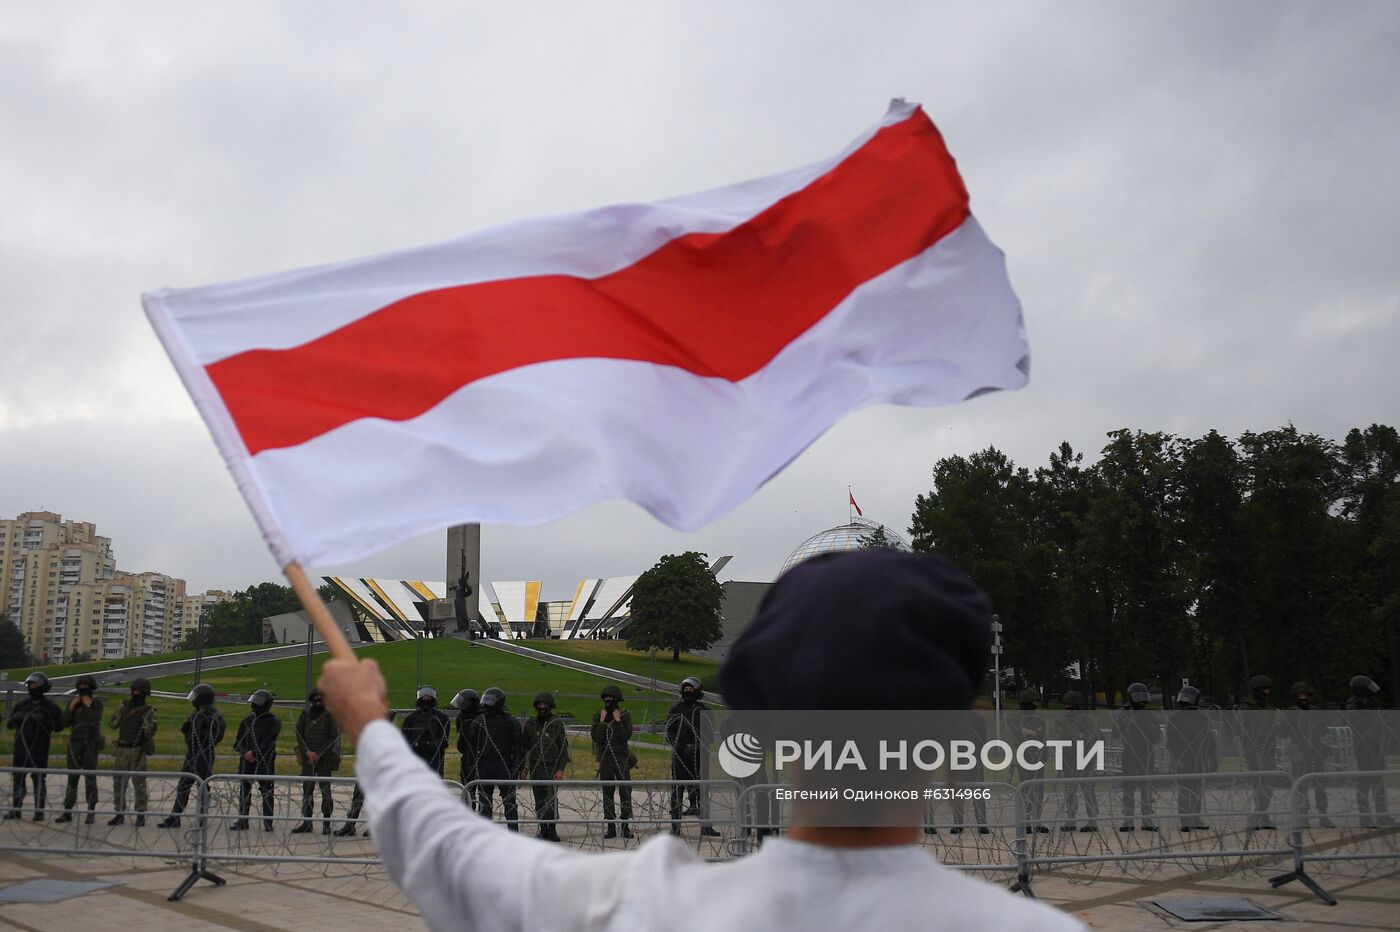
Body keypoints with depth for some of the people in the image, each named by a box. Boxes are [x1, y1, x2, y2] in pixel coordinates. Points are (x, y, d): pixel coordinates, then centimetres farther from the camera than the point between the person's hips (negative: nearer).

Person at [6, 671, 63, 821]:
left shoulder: (50, 706, 1)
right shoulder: (22, 704, 14)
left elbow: (59, 726, -5)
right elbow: (10, 723, 17)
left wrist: (42, 721, -19)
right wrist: (16, 718, -6)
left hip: (39, 747, -5)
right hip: (21, 745, 5)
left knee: (38, 778, -4)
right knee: (18, 776, 5)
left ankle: (39, 811, 0)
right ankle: (15, 809, 14)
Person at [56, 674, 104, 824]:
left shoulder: (97, 703, 0)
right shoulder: (72, 702, 10)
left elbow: (94, 720, -15)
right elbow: (65, 723, 1)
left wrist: (88, 705, -11)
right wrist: (72, 705, -6)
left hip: (90, 743, -3)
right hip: (74, 742, 3)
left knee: (90, 777, -3)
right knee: (72, 777, 5)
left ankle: (91, 813, 0)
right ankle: (67, 811, 10)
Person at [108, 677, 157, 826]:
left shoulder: (148, 711, -5)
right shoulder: (125, 706, 9)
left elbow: (150, 732, -15)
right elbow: (113, 724, 6)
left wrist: (148, 721, -26)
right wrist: (121, 709, 0)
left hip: (137, 752, -5)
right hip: (121, 750, 5)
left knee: (139, 783, -1)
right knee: (118, 783, 8)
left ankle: (141, 815, 6)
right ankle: (120, 814, 19)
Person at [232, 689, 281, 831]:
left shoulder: (274, 722, -3)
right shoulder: (247, 720, 12)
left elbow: (268, 742, -11)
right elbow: (238, 741, 9)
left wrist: (254, 753, -18)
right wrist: (245, 753, -8)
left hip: (265, 762, -5)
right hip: (246, 760, 5)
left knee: (266, 792, -2)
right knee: (244, 790, 7)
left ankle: (268, 823, 2)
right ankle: (242, 821, 16)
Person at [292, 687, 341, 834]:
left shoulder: (330, 715, -1)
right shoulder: (305, 714, 8)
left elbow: (333, 737, -6)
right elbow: (299, 734, 4)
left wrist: (319, 753, -12)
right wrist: (308, 752, -9)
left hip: (325, 758, -3)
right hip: (307, 758, 4)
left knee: (325, 791, -3)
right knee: (307, 790, 6)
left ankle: (326, 824, -1)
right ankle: (306, 822, 13)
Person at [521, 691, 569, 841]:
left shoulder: (557, 724, -1)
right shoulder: (531, 724, 9)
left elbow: (564, 747, -1)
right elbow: (524, 746, 15)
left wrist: (561, 769, -8)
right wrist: (524, 767, 9)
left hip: (552, 768, -4)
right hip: (535, 768, 4)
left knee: (551, 799, -10)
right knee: (539, 802, 8)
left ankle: (552, 830, -6)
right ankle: (543, 829, 16)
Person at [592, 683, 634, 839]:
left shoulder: (625, 715, 1)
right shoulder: (598, 716, 5)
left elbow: (626, 736, -13)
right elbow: (596, 737, -8)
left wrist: (618, 720, -14)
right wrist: (602, 720, -12)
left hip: (621, 758, -2)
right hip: (605, 759, 2)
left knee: (625, 792, -5)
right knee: (607, 793, 5)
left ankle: (626, 826, 1)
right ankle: (610, 828, 12)